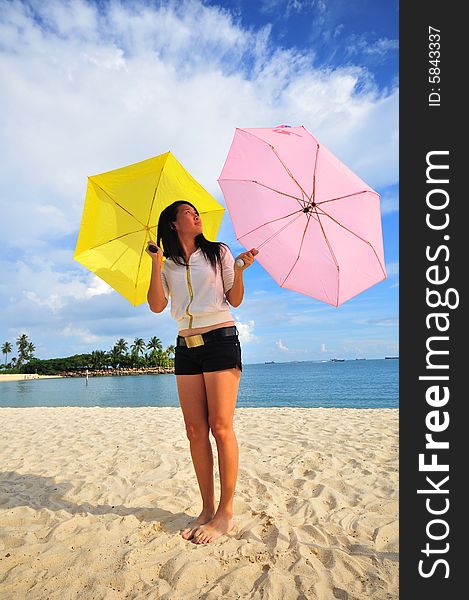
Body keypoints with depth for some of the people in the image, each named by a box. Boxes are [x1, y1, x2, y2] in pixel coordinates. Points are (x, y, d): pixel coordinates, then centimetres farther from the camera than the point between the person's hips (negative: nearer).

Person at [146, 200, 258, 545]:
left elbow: (235, 300, 4)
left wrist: (239, 270, -12)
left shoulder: (218, 252, 7)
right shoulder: (169, 266, 14)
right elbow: (157, 306, -1)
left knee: (220, 426, -8)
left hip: (220, 339, -3)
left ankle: (226, 513, 4)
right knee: (195, 430, 3)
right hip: (186, 347, 4)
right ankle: (208, 509, 15)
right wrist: (156, 263, -5)